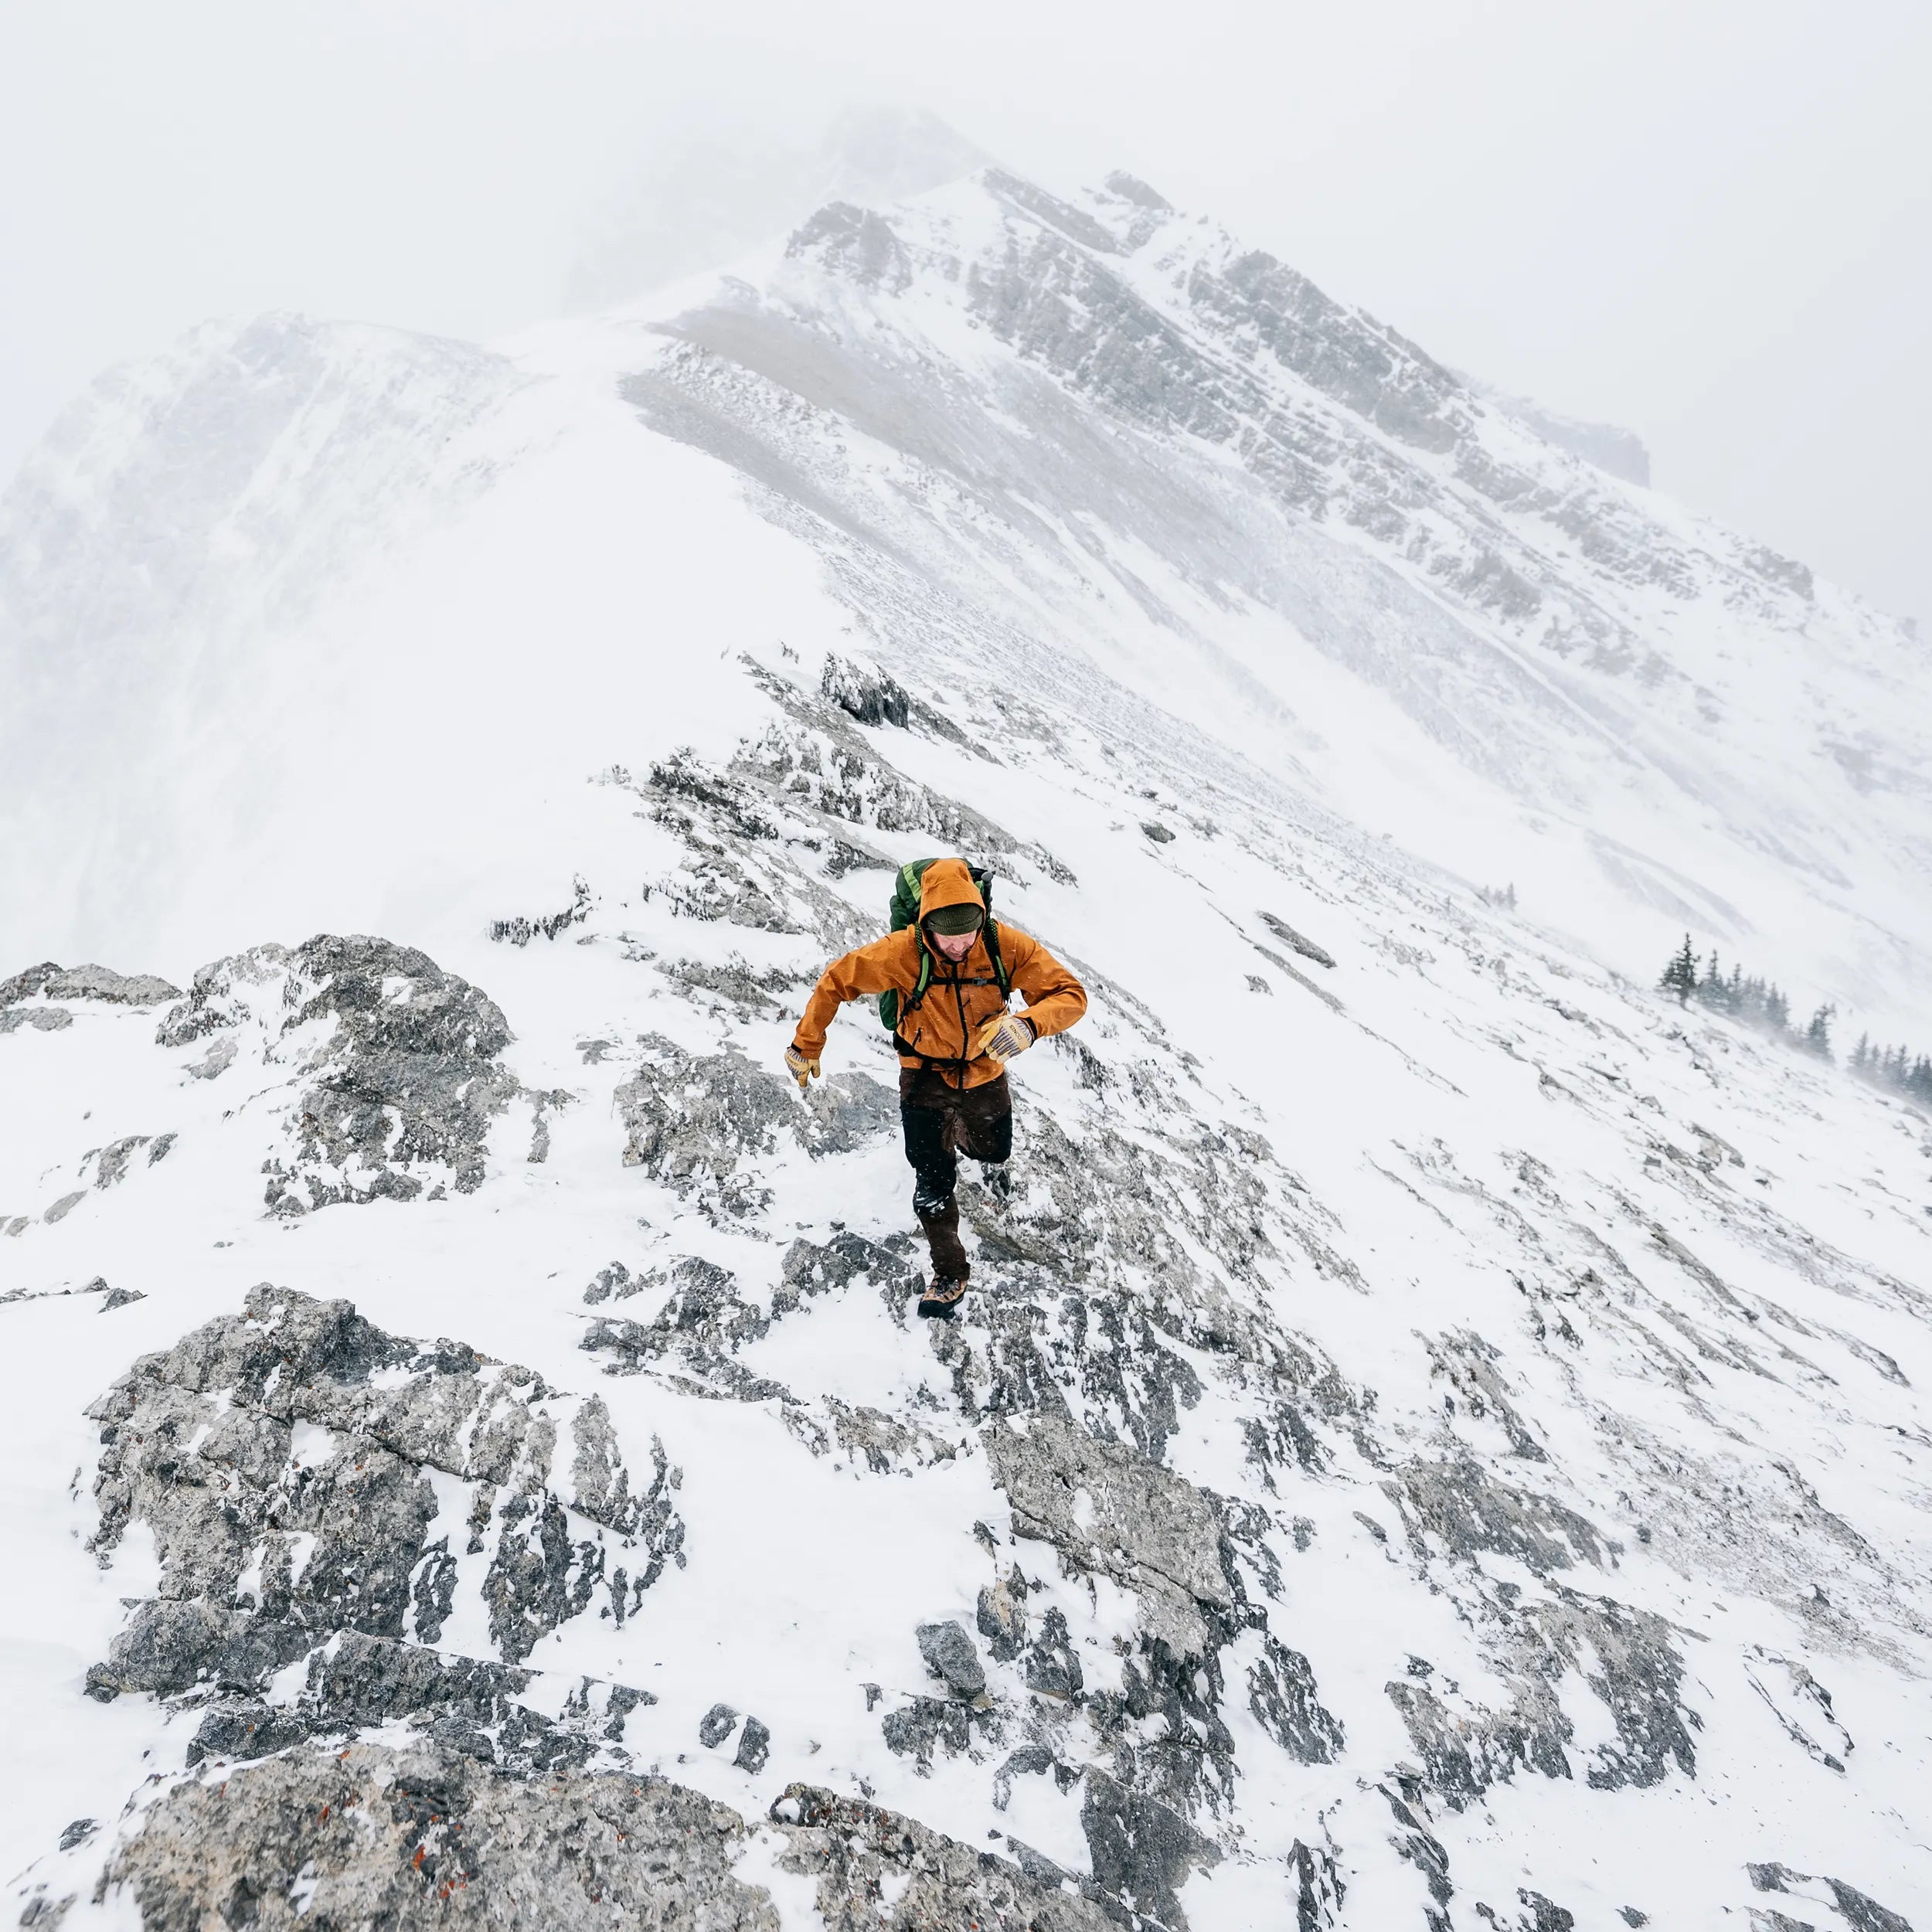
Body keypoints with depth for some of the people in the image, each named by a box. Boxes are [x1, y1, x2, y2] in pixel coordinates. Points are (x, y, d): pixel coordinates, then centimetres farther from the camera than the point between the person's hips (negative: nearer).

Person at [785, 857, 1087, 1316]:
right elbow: (836, 982, -14)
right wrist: (806, 1046, -7)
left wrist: (1027, 1025, -46)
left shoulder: (1007, 947, -27)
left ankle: (993, 1163, 68)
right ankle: (950, 1276, 15)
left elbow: (1070, 994, -25)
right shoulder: (903, 952, -28)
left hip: (985, 1075, 2)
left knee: (992, 1146, 28)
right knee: (934, 1182, -8)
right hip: (926, 1078, -2)